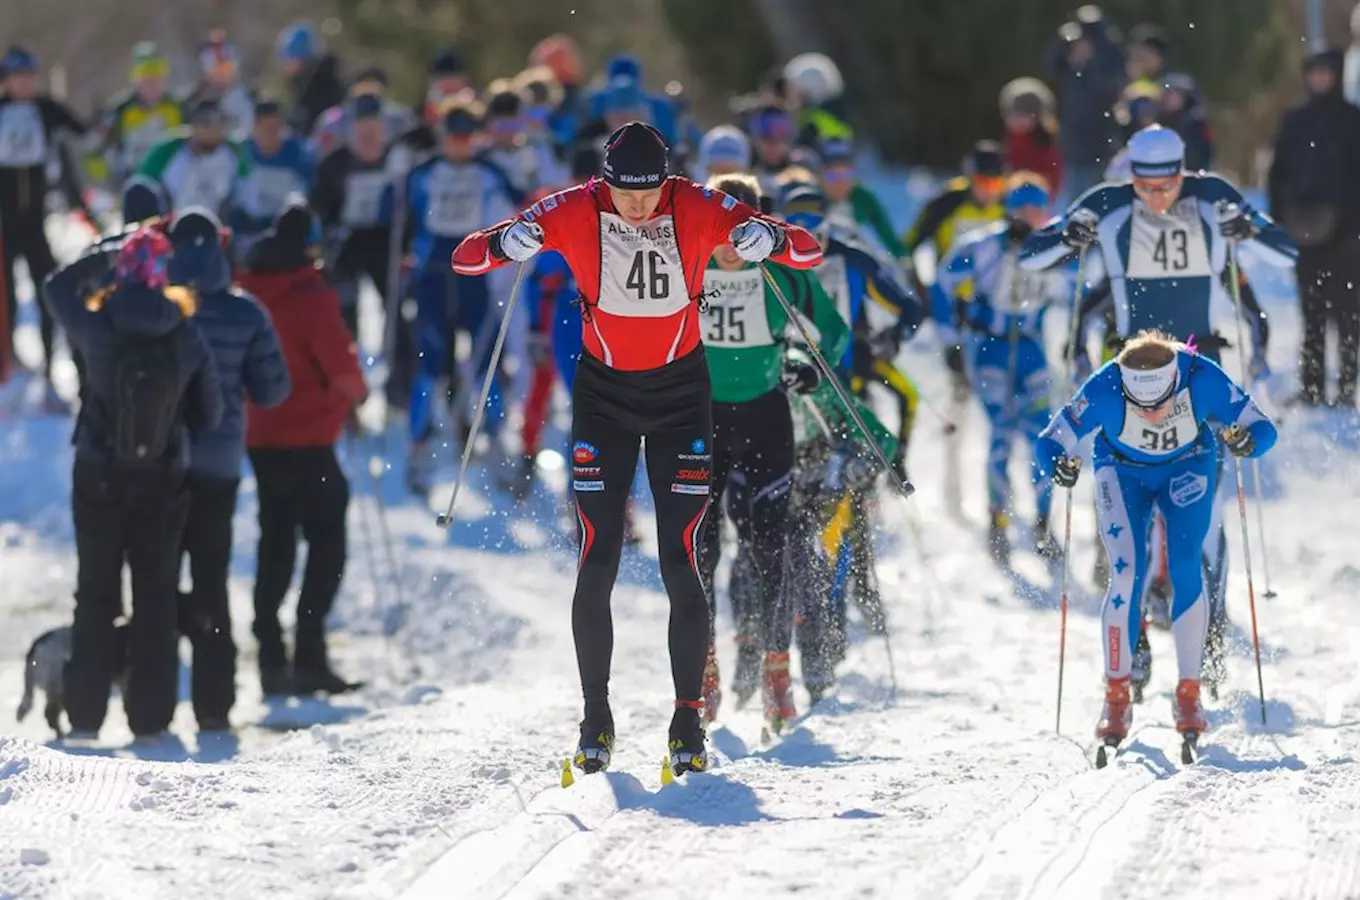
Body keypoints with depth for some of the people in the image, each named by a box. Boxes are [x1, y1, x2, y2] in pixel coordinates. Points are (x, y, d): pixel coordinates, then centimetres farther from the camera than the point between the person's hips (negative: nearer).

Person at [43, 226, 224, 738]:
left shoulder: (99, 329, -14)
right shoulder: (187, 338, -11)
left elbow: (58, 287, 6)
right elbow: (209, 415, -2)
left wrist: (109, 257, 10)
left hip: (99, 479, 0)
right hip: (164, 482, 0)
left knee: (96, 594, 10)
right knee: (156, 596, 9)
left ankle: (85, 715, 6)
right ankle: (151, 717, 7)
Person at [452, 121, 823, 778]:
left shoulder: (697, 210, -16)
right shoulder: (573, 213, -15)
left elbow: (809, 251, -13)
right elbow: (465, 259, -13)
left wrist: (769, 239, -36)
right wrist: (507, 244, -36)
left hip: (680, 392, -1)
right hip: (603, 393, 1)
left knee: (680, 563, -7)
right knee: (597, 564, -5)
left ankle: (688, 723, 1)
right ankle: (596, 719, 6)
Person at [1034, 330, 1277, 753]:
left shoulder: (1202, 378, -34)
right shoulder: (1105, 389, -36)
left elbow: (1263, 428, -27)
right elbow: (1051, 441, -29)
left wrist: (1247, 441, -50)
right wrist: (1059, 466, -52)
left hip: (1187, 468, 0)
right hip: (1122, 471, 0)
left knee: (1185, 569, -16)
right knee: (1127, 575, -16)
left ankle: (1189, 694, -6)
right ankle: (1117, 698, -5)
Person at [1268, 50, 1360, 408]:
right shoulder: (1296, 121, 11)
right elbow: (1279, 172, 12)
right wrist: (1281, 215, 2)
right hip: (1309, 227, 3)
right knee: (1312, 310, 4)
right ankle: (1312, 386, 6)